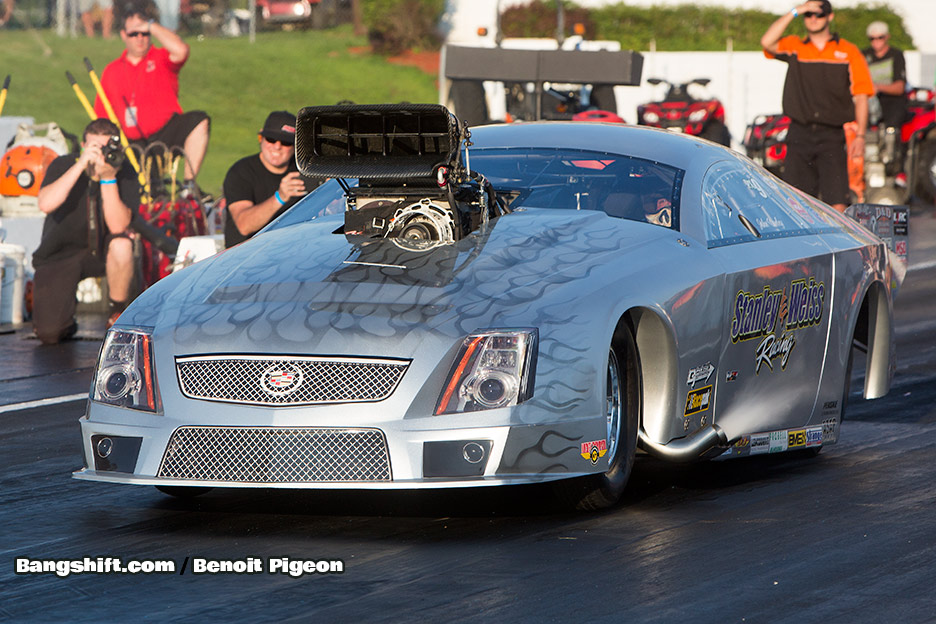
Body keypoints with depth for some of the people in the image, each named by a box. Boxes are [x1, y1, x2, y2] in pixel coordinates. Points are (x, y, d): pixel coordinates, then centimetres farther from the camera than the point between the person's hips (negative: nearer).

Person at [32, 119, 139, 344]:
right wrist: (81, 164, -35)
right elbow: (46, 204, -32)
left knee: (122, 245, -37)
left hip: (101, 253, 1)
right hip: (59, 255, -1)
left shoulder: (124, 173, -13)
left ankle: (118, 313, -10)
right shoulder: (63, 165, -13)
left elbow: (118, 227, -25)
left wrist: (108, 178, -33)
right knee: (48, 333, -20)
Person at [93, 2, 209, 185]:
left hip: (165, 134, -2)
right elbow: (101, 117, 15)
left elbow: (181, 50, -21)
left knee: (199, 121, -30)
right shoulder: (111, 71, 13)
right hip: (133, 144, 2)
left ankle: (190, 183, -28)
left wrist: (151, 26, -13)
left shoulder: (161, 59, 6)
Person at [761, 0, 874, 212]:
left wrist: (860, 136, -6)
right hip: (799, 136, 2)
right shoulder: (794, 47, 12)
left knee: (837, 205, -12)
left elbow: (861, 97, 4)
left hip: (832, 138, -2)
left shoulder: (848, 51, 8)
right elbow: (767, 42, -9)